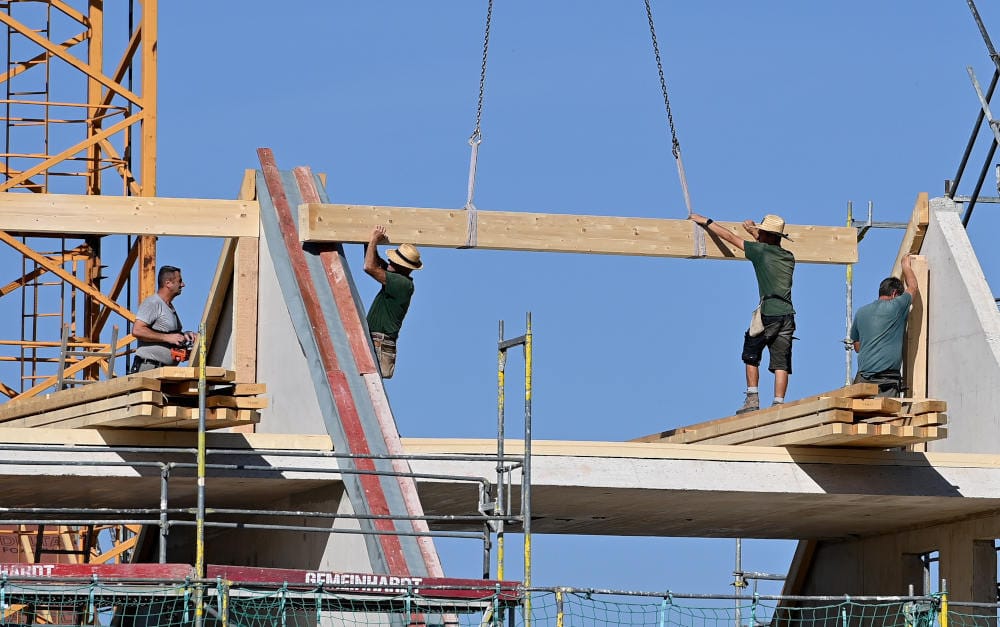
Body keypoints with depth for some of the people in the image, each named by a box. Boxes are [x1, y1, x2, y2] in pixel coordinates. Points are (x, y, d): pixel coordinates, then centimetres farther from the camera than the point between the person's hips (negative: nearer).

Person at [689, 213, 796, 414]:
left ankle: (752, 400, 3)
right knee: (781, 362, 3)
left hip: (768, 314, -5)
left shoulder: (761, 251, -1)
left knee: (751, 354, 11)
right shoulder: (789, 257, 15)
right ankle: (779, 404, -6)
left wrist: (706, 222, 19)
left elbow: (730, 237, 8)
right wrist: (753, 232, 49)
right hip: (787, 314, 5)